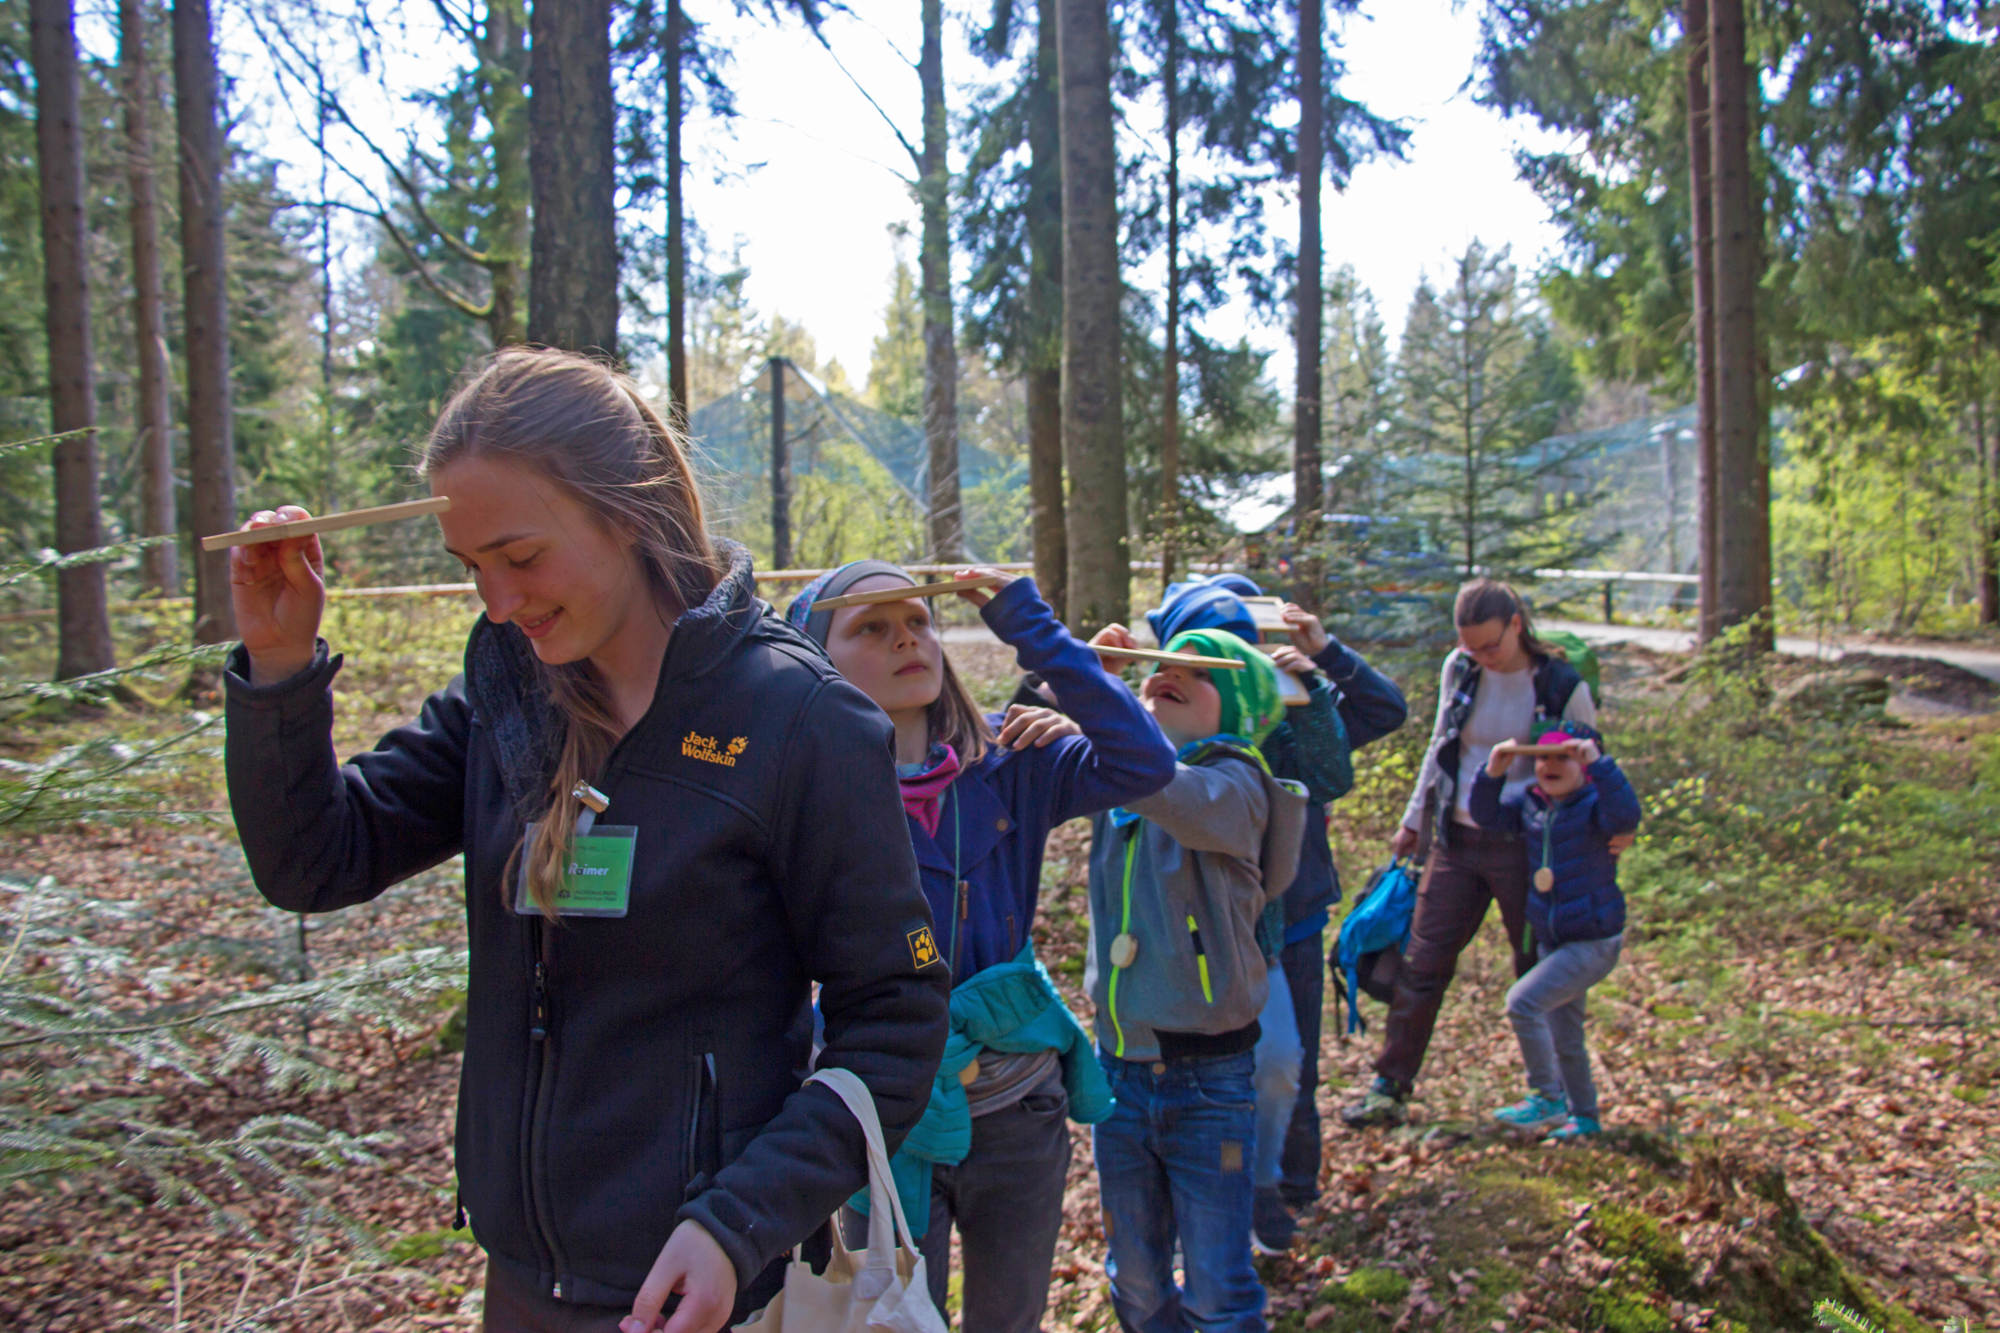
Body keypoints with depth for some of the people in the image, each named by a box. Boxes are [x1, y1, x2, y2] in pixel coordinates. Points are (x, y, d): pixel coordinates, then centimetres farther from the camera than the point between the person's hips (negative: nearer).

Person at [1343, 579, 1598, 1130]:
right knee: (1421, 964, 3)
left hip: (1525, 848, -3)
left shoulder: (1564, 687, -11)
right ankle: (1390, 1089, 12)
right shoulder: (1459, 669, 0)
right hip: (1456, 841, 3)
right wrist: (1413, 821, 16)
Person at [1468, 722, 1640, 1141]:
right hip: (1550, 942, 8)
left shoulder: (1595, 805, -16)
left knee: (1523, 1001, -19)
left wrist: (1598, 761, -42)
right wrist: (1493, 773, -14)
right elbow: (1487, 815, 2)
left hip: (1593, 942, -8)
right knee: (1563, 1040, 17)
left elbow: (1626, 815, -35)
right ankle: (1585, 1117, 35)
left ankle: (1547, 1098, -5)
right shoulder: (1531, 805, 2)